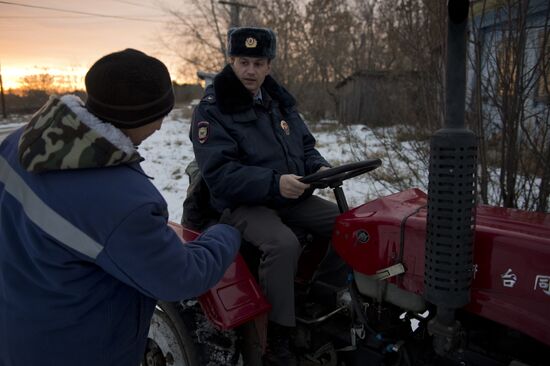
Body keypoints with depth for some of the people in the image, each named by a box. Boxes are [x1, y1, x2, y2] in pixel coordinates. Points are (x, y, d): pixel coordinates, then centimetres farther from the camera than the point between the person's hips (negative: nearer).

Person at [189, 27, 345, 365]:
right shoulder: (212, 110, -10)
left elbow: (305, 146, 18)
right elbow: (219, 173, -19)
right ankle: (277, 338, -14)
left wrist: (320, 167, -6)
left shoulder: (279, 100, 12)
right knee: (283, 244, -34)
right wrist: (274, 183, -31)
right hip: (244, 203, -6)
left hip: (292, 197, 7)